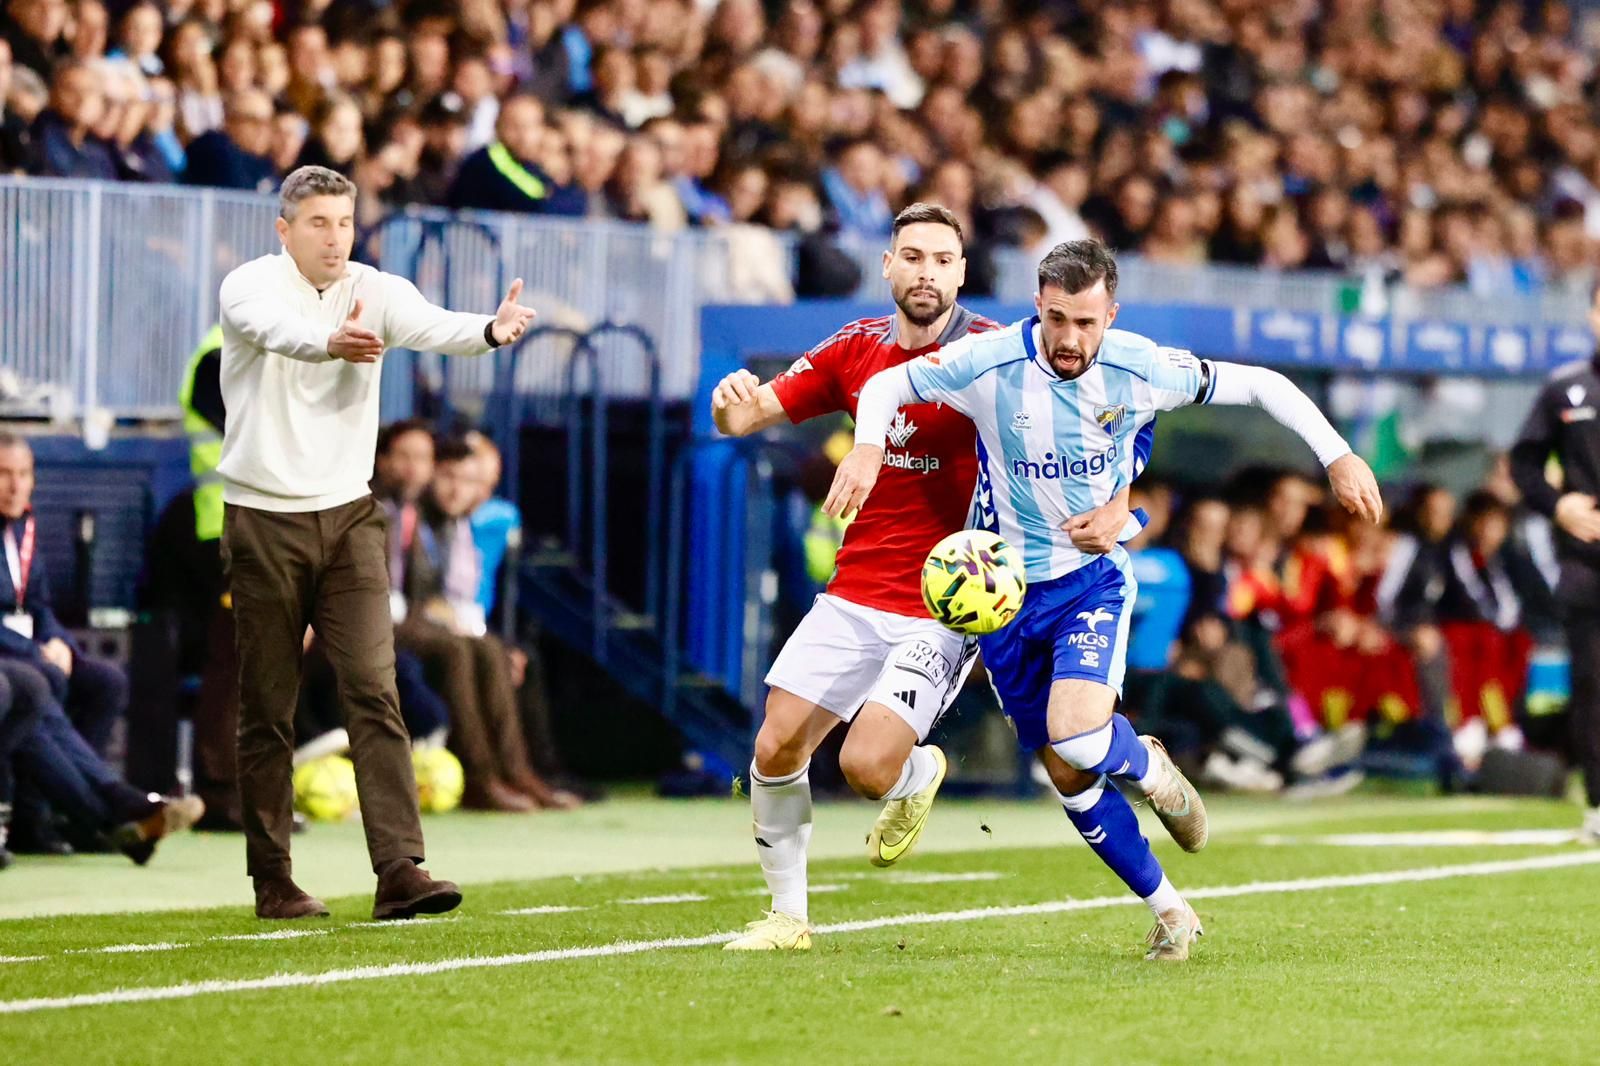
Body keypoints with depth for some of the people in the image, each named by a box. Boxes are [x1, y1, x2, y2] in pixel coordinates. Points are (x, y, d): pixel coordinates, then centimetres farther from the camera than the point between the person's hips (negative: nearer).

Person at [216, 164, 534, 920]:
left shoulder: (374, 291, 1)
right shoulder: (249, 287, -9)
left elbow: (431, 326, -21)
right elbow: (276, 330, -33)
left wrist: (491, 329, -44)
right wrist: (330, 342, -56)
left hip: (349, 517, 2)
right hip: (264, 522, -2)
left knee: (375, 692, -9)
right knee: (267, 710, 4)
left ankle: (399, 870, -16)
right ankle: (272, 881, 13)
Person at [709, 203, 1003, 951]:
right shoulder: (856, 349, 5)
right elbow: (748, 416, 7)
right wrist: (733, 402, -17)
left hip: (944, 609, -5)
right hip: (853, 597, 5)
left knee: (866, 765, -17)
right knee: (776, 749, -3)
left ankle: (921, 774, 21)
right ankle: (788, 914, 17)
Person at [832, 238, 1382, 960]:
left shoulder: (1139, 369, -16)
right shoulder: (990, 363, -17)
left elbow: (1260, 384, -3)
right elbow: (887, 384, -2)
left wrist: (1337, 456, -6)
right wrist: (867, 447, -22)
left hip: (1092, 575, -1)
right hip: (1005, 585, 1)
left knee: (1077, 733, -26)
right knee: (1067, 774, 5)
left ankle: (1147, 767, 10)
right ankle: (1168, 910, 21)